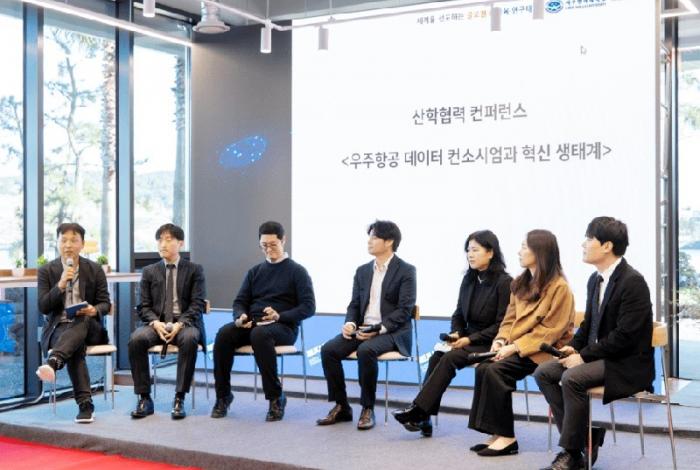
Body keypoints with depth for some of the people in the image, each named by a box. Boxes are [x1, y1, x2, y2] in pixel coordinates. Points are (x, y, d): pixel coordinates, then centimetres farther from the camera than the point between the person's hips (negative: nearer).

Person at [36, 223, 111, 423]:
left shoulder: (95, 270, 7)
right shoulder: (46, 271, 5)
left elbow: (105, 303, 6)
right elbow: (43, 307, -3)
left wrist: (94, 311, -19)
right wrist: (61, 285, -19)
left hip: (88, 326, 1)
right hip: (59, 327, -1)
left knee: (82, 321, -37)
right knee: (75, 346, -36)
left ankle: (52, 362, -60)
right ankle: (85, 404, -43)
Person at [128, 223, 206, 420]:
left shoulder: (194, 270, 7)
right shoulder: (149, 271, 13)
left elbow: (197, 304, -3)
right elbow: (144, 306, 7)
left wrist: (179, 324, -20)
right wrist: (156, 323, -15)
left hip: (185, 324, -2)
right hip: (156, 323, 2)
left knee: (190, 339, -37)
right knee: (136, 339, -30)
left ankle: (179, 398, -28)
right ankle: (144, 398, -20)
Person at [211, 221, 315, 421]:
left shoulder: (296, 271, 4)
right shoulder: (255, 271, 19)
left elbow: (308, 307, -4)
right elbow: (240, 301, 17)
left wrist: (279, 316, -20)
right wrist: (240, 316, -8)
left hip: (283, 327, -4)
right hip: (251, 323, 4)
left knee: (259, 334, -38)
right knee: (224, 333, -27)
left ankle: (276, 397, -27)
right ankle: (223, 396, -16)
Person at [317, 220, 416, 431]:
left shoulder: (406, 271, -4)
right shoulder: (362, 271, 15)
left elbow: (405, 309, -12)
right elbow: (354, 304, 14)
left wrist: (378, 329, -22)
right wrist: (350, 323, -9)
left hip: (391, 333, -6)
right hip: (362, 329, 6)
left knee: (366, 350, -36)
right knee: (328, 349, -18)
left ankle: (367, 409, -19)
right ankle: (341, 407, -6)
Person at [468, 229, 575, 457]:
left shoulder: (559, 287, -11)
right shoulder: (520, 283, 14)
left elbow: (549, 331, -16)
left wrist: (514, 347, -22)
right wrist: (500, 340, -6)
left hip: (543, 351, -7)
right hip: (516, 347, 7)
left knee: (495, 370, -27)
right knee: (483, 368, -20)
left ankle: (506, 437, -17)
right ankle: (495, 434, -17)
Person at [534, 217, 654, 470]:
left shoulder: (633, 282, -18)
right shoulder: (595, 279, 9)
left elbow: (624, 335, -22)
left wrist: (584, 356, -20)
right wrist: (574, 346, -1)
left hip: (628, 364, -9)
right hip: (597, 355, 9)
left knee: (572, 378, -30)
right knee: (543, 372, -4)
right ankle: (582, 436, -3)